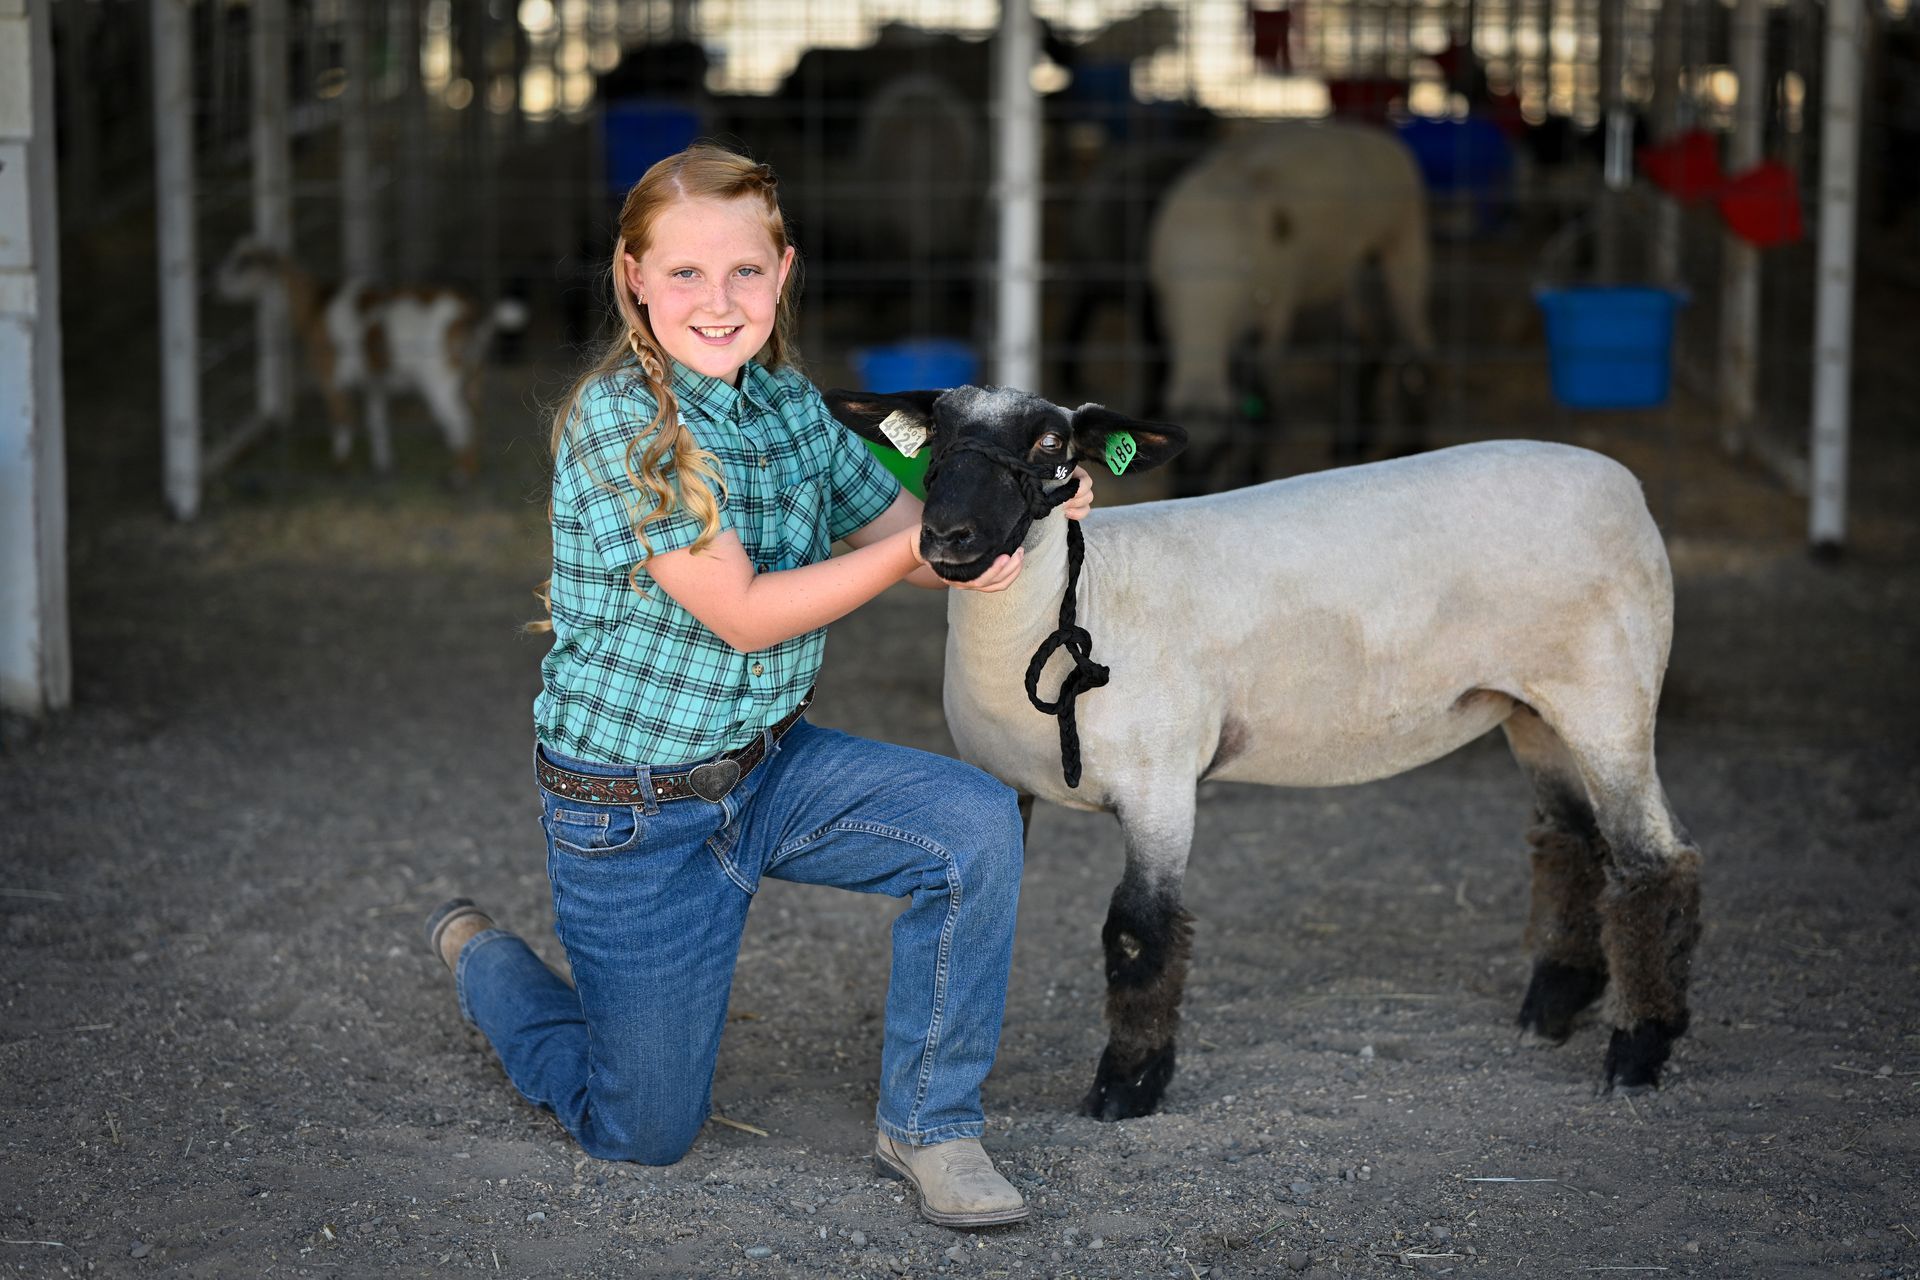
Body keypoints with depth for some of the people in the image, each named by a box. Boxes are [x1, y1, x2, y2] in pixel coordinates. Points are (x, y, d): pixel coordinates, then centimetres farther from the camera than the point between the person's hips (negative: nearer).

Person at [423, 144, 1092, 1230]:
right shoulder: (619, 420, -22)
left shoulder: (791, 405, -1)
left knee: (976, 822, -20)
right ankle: (479, 955, 35)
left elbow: (912, 532, 5)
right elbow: (743, 612, -24)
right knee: (645, 1133, 6)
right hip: (632, 806, -6)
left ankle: (928, 1123, -4)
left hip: (769, 763, 6)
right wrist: (916, 550, -29)